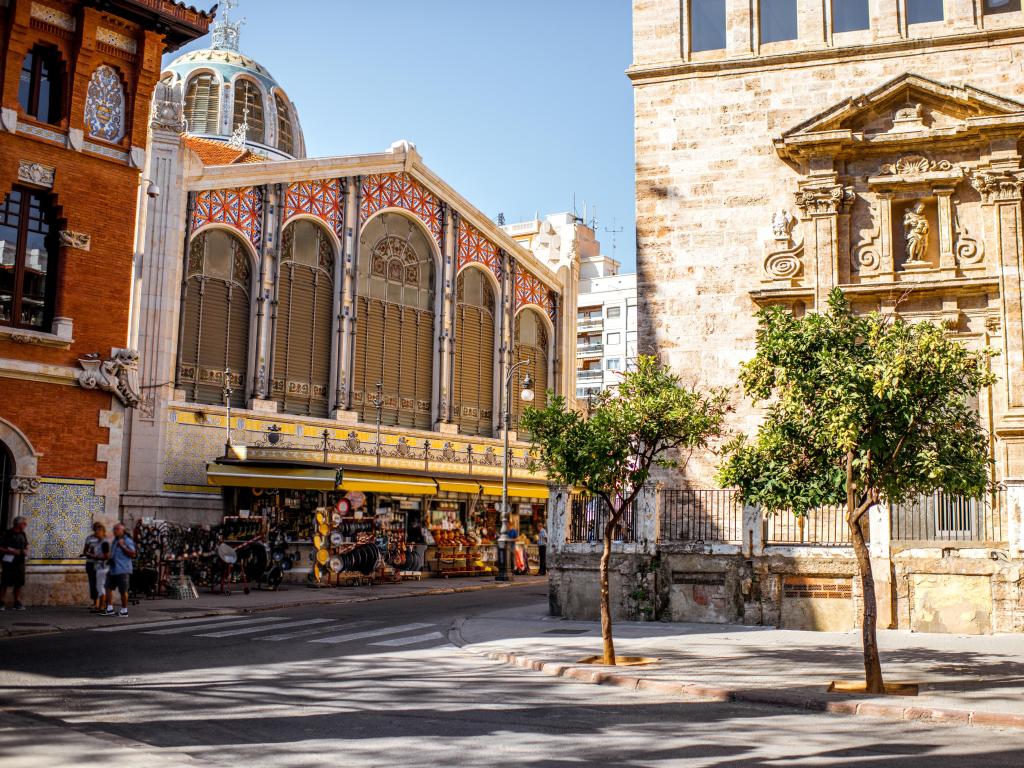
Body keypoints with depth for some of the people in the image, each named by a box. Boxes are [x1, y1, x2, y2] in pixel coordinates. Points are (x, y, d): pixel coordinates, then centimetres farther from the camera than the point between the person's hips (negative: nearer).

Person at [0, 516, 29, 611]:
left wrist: (26, 551, 6)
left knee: (19, 583, 5)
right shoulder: (8, 534, -8)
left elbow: (26, 545, 26)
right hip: (9, 562, -6)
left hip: (20, 562, 6)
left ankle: (17, 603, 10)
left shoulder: (22, 534, 13)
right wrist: (11, 551, -19)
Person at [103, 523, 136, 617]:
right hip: (113, 569, 9)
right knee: (109, 588, 6)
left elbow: (133, 554, -17)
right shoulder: (115, 540, 18)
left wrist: (123, 546, -21)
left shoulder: (127, 541, -9)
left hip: (122, 570, -9)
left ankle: (124, 610, 7)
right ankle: (110, 609, 12)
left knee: (123, 590, -2)